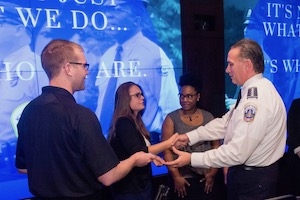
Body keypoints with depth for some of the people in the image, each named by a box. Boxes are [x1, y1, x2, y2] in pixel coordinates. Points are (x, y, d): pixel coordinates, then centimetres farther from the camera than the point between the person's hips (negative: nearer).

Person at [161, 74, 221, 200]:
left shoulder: (208, 117, 3)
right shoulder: (171, 119, -4)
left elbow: (216, 146, 5)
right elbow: (167, 150, -6)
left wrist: (213, 172, -1)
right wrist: (176, 176, -11)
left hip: (206, 177, 2)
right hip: (183, 178, -2)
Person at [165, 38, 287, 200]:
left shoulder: (258, 99, -28)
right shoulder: (251, 90, 4)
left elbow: (237, 153, -29)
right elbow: (225, 122, 7)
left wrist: (191, 159, -24)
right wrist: (190, 136, 0)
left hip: (255, 179, -9)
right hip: (242, 172, 9)